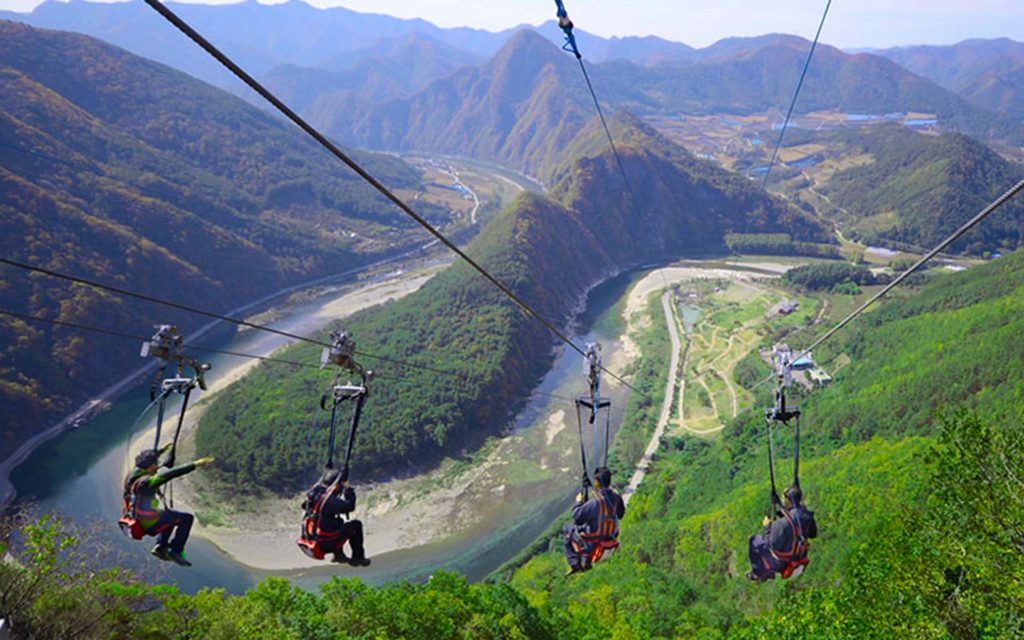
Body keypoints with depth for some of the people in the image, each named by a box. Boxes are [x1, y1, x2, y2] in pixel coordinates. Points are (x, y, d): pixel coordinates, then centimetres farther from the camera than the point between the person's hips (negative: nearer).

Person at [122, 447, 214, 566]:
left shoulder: (133, 474, -2)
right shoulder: (145, 482, -29)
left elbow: (143, 461, 20)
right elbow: (169, 474, -39)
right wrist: (194, 465, -42)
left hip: (138, 520, 10)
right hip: (149, 523, -10)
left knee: (171, 515, 30)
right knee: (186, 518, -5)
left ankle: (161, 546, 22)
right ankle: (175, 551, 0)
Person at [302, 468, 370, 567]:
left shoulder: (313, 493, 2)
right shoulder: (330, 501, -24)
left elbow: (304, 505, 23)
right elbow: (350, 506, -21)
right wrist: (348, 489, -8)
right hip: (326, 544, -9)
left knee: (339, 521, 31)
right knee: (356, 525, 3)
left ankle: (338, 554, 32)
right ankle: (358, 557, 14)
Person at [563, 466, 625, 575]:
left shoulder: (595, 502, -31)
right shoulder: (616, 497, -10)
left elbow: (577, 518, -23)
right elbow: (620, 514, 9)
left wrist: (578, 502, -7)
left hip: (594, 540, -7)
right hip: (610, 536, 7)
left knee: (568, 529, 17)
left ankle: (575, 564, 11)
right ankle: (586, 561, 34)